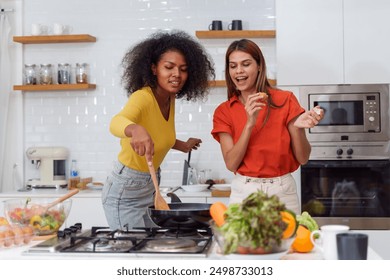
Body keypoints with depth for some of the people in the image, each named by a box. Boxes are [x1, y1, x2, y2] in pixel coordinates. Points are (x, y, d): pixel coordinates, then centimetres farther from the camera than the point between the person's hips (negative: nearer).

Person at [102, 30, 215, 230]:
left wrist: (182, 145, 21)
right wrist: (136, 129, -66)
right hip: (125, 192, -8)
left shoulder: (170, 99, -1)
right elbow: (117, 123, -47)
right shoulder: (142, 97, -25)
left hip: (151, 189, 8)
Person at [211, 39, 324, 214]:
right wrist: (249, 124, -18)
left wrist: (298, 127, -22)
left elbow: (302, 158, -3)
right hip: (244, 193, 1)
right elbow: (231, 164, -8)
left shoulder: (285, 100, -3)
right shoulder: (223, 112, 2)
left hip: (283, 192, -1)